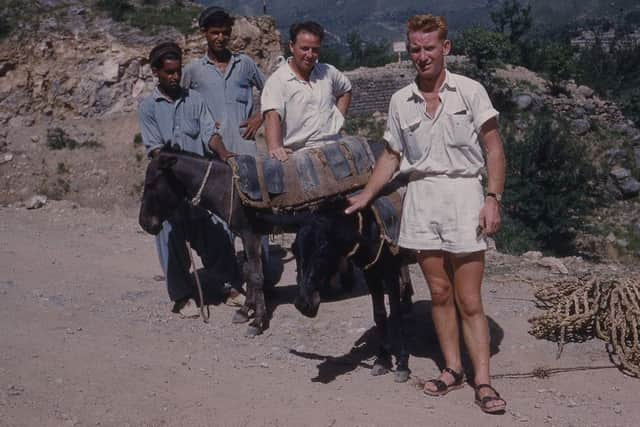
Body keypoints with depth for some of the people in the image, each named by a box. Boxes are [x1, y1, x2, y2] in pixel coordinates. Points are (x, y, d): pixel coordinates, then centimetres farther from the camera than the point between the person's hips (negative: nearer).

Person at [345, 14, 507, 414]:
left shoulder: (470, 91, -1)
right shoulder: (400, 101, 9)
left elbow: (494, 148, -2)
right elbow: (392, 155, 18)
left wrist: (493, 198, -11)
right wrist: (366, 196, 10)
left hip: (462, 191, -4)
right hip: (421, 195, 4)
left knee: (469, 300, -4)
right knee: (440, 292, 9)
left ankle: (483, 381, 2)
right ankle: (453, 369, 20)